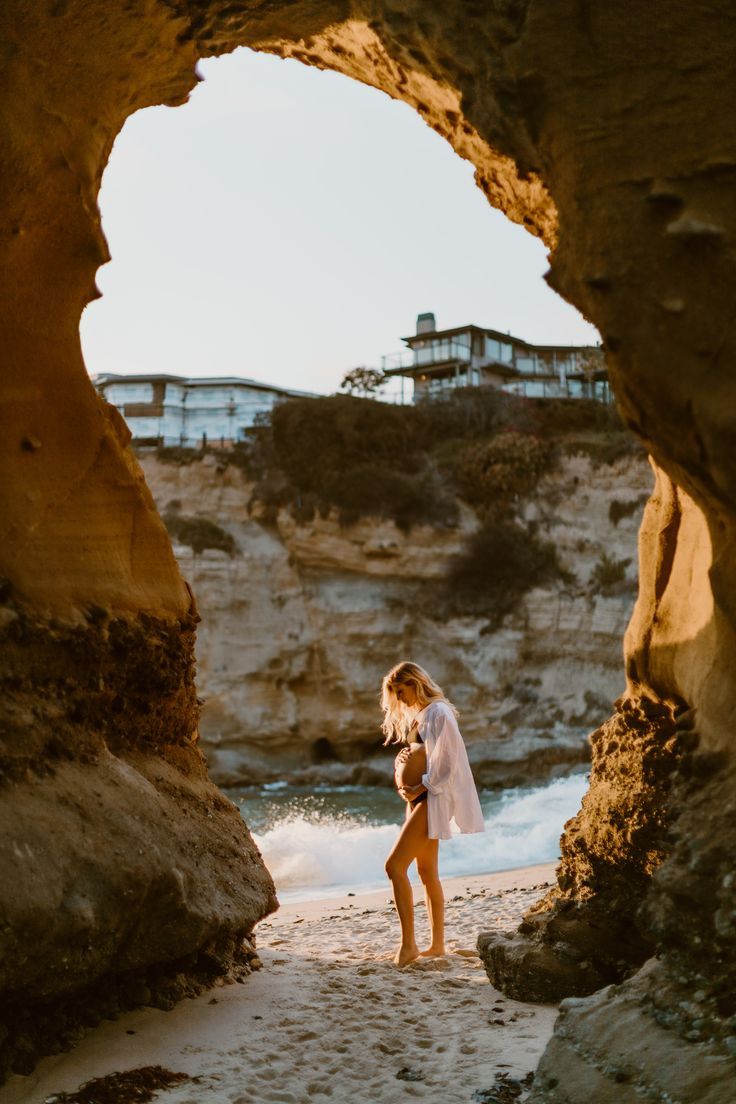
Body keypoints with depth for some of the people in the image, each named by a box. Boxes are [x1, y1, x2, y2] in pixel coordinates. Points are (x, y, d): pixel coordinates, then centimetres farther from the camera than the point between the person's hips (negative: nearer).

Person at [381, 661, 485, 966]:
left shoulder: (438, 713, -12)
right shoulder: (415, 715, 16)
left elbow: (446, 764, -17)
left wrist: (417, 789, -16)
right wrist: (401, 764, 2)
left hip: (434, 796, -10)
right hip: (419, 796, 10)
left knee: (395, 864, -17)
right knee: (427, 871, 13)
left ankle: (408, 944, -15)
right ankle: (437, 943, 20)